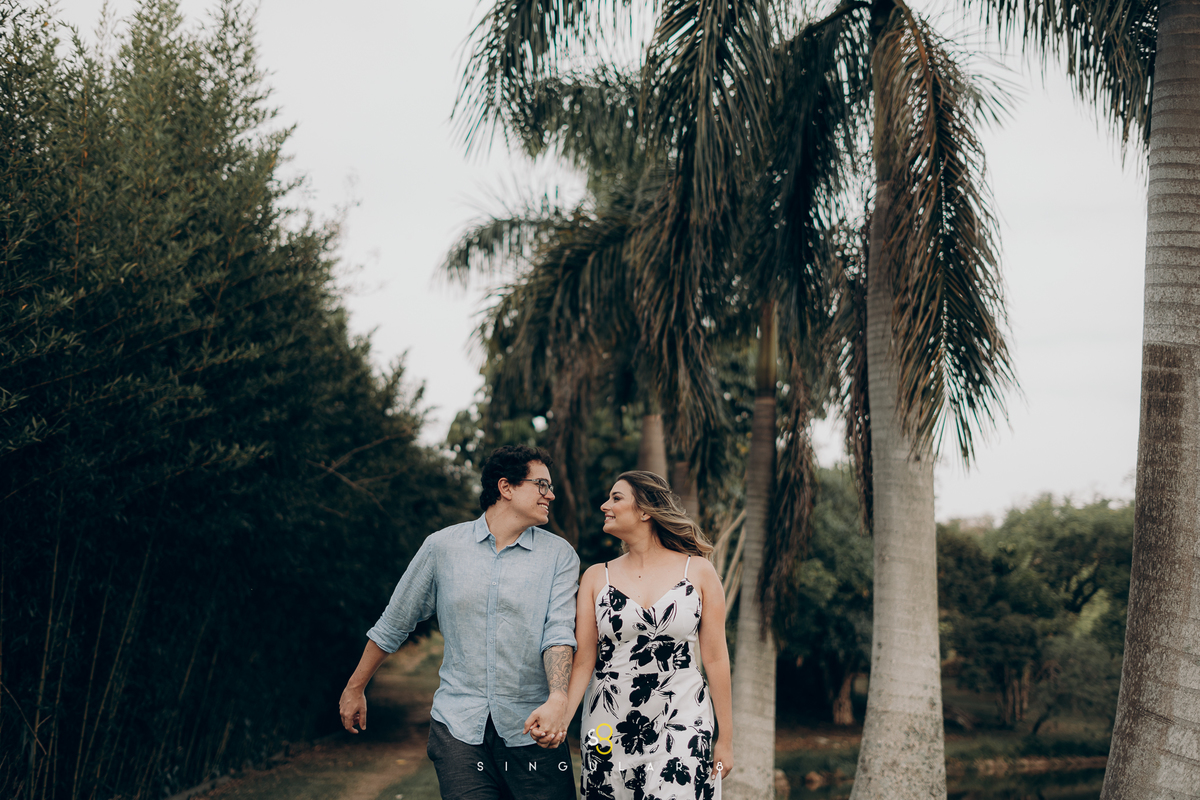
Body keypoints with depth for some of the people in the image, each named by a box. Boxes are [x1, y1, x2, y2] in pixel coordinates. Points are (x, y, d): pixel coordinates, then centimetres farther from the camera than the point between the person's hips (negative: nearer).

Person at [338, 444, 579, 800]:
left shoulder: (560, 555, 3)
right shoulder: (443, 546, 5)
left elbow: (558, 633, -10)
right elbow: (394, 624, 14)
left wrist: (558, 700, -27)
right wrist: (355, 688, 20)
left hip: (531, 728, 0)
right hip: (459, 724, 0)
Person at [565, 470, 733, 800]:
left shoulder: (698, 571, 2)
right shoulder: (597, 577, 7)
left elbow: (715, 658, 3)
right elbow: (582, 661, -1)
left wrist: (725, 738, 3)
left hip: (681, 727, -2)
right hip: (609, 732, 2)